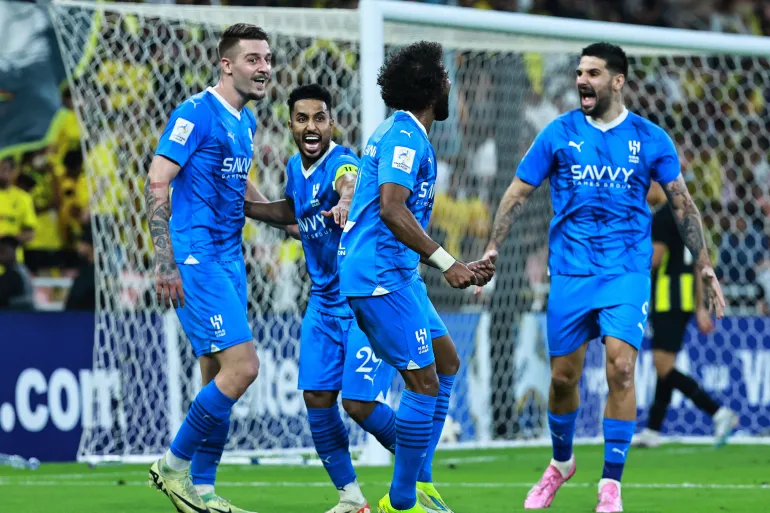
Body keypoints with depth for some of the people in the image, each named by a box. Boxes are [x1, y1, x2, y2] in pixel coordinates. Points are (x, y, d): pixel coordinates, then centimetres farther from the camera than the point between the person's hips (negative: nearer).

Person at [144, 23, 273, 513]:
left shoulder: (246, 123, 15)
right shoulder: (197, 113, -11)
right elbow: (157, 184, -14)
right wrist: (166, 263, -20)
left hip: (229, 260, 9)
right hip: (196, 260, -9)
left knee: (219, 378, 8)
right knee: (242, 367, -15)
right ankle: (175, 465, -3)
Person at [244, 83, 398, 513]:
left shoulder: (340, 161, -20)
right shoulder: (295, 168, 5)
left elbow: (350, 183, -46)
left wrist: (345, 200, -68)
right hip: (324, 301, 7)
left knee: (359, 402, -12)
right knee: (317, 398, 0)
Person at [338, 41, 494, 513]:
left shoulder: (408, 135, 20)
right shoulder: (404, 135, -12)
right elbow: (391, 209, -24)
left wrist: (459, 269, 20)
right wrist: (447, 263, -23)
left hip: (397, 274, 11)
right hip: (379, 275, -11)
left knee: (447, 363, 15)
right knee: (425, 381, -9)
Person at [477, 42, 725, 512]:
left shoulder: (651, 139, 2)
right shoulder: (559, 133, 3)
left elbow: (682, 203, 8)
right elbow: (518, 193, 6)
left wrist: (704, 265, 2)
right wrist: (492, 250, -3)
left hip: (628, 271, -1)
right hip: (571, 273, 1)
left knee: (620, 369, -16)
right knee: (563, 377, 6)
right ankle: (561, 463, 33)